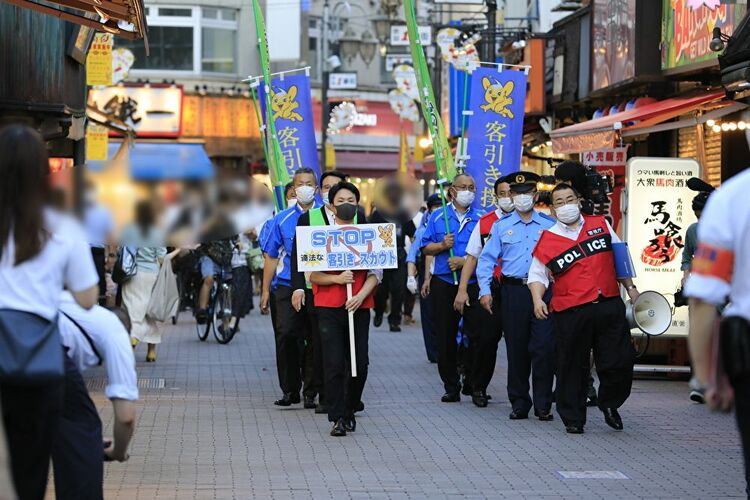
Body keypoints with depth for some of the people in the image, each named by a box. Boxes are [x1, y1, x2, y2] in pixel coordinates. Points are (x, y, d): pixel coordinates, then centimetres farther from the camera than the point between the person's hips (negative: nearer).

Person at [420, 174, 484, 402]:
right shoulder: (438, 217, 10)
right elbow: (426, 248, 8)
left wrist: (465, 261, -14)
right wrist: (442, 245, -10)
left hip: (473, 283, -2)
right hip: (443, 283, 2)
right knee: (445, 336, 2)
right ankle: (451, 386, 10)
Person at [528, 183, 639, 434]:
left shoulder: (601, 225, 12)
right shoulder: (547, 240, 4)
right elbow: (537, 275, 6)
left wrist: (630, 287, 19)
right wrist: (537, 299, -12)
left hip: (610, 306, 2)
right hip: (571, 312, -2)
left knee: (620, 361, 0)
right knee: (573, 366, 2)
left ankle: (609, 404, 26)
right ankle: (573, 417, 16)